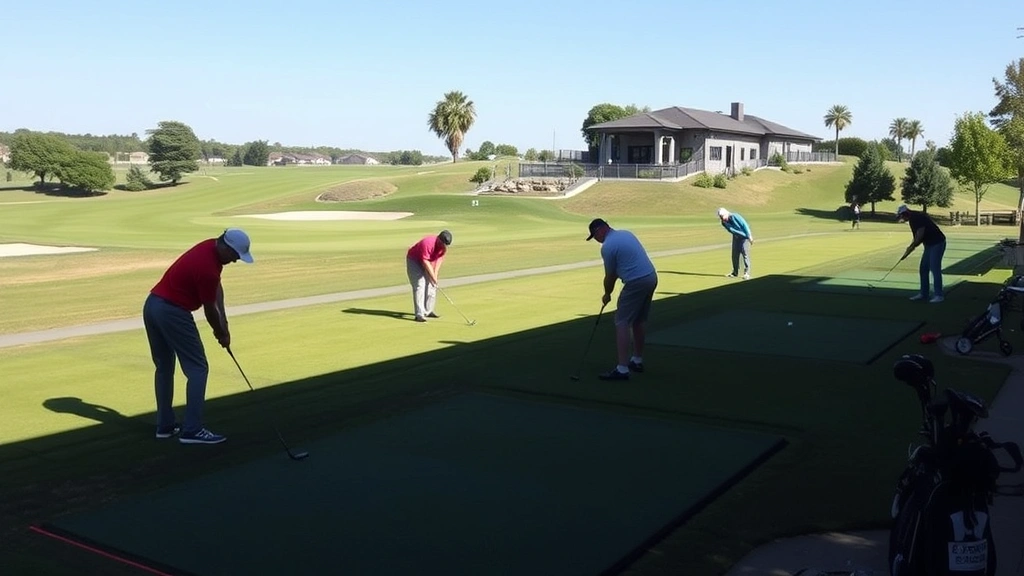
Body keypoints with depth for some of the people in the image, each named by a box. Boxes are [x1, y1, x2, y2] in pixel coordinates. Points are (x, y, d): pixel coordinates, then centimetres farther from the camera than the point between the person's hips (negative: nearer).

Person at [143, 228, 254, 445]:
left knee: (164, 367, 15)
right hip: (172, 312, -10)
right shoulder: (207, 268, -22)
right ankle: (192, 429, -7)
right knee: (197, 368, -5)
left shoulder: (211, 247, 5)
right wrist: (222, 334, 7)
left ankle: (165, 424, 21)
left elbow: (216, 286, 10)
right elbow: (209, 310, -10)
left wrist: (223, 320, 0)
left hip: (152, 305, 10)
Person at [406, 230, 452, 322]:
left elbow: (439, 259, -9)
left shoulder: (444, 246, -15)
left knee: (432, 285, 4)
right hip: (414, 260, -7)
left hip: (429, 262, 7)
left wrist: (435, 274, -16)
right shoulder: (427, 243, -36)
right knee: (420, 285, -17)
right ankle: (419, 314, -21)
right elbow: (425, 261, -32)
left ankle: (428, 311, 15)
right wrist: (433, 276, -27)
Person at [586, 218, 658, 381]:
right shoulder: (626, 233, 16)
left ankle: (622, 369, -12)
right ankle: (637, 361, 29)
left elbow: (610, 276, -1)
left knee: (622, 322, -7)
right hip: (651, 277, 9)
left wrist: (607, 295, 17)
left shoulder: (607, 246, -10)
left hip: (636, 282, -9)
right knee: (638, 321, 20)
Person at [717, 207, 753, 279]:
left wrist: (749, 236, -22)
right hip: (736, 237, 6)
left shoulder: (735, 217, -20)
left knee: (745, 253, -12)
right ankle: (735, 272, 19)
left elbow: (744, 225, -20)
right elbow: (731, 230, -12)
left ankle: (747, 273, -13)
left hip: (745, 237, -6)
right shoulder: (724, 223, -3)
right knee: (735, 254, 6)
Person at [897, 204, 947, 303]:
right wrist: (910, 248, 8)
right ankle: (923, 294, 13)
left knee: (935, 269, -10)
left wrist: (911, 248, -14)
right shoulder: (913, 219, 10)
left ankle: (938, 295, -6)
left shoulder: (918, 217, -20)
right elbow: (917, 237, 17)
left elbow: (920, 235, -24)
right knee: (923, 269, 9)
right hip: (929, 244, 10)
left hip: (937, 243, -10)